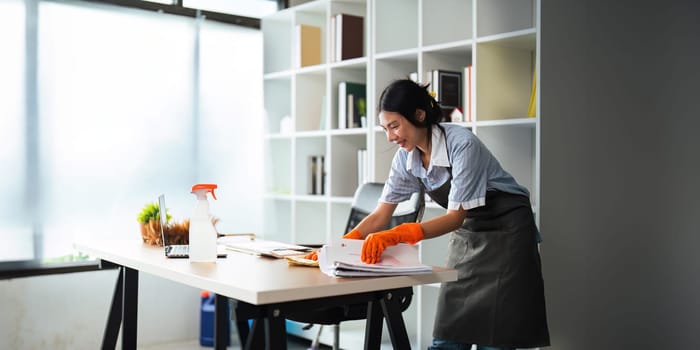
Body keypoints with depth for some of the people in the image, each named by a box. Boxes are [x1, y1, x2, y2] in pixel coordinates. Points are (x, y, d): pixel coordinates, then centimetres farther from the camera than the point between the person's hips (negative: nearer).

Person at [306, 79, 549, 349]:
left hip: (505, 230, -6)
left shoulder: (462, 144, -26)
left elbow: (456, 216, -25)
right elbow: (380, 215, -4)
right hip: (467, 233, 6)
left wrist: (398, 235, -37)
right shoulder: (406, 157, -6)